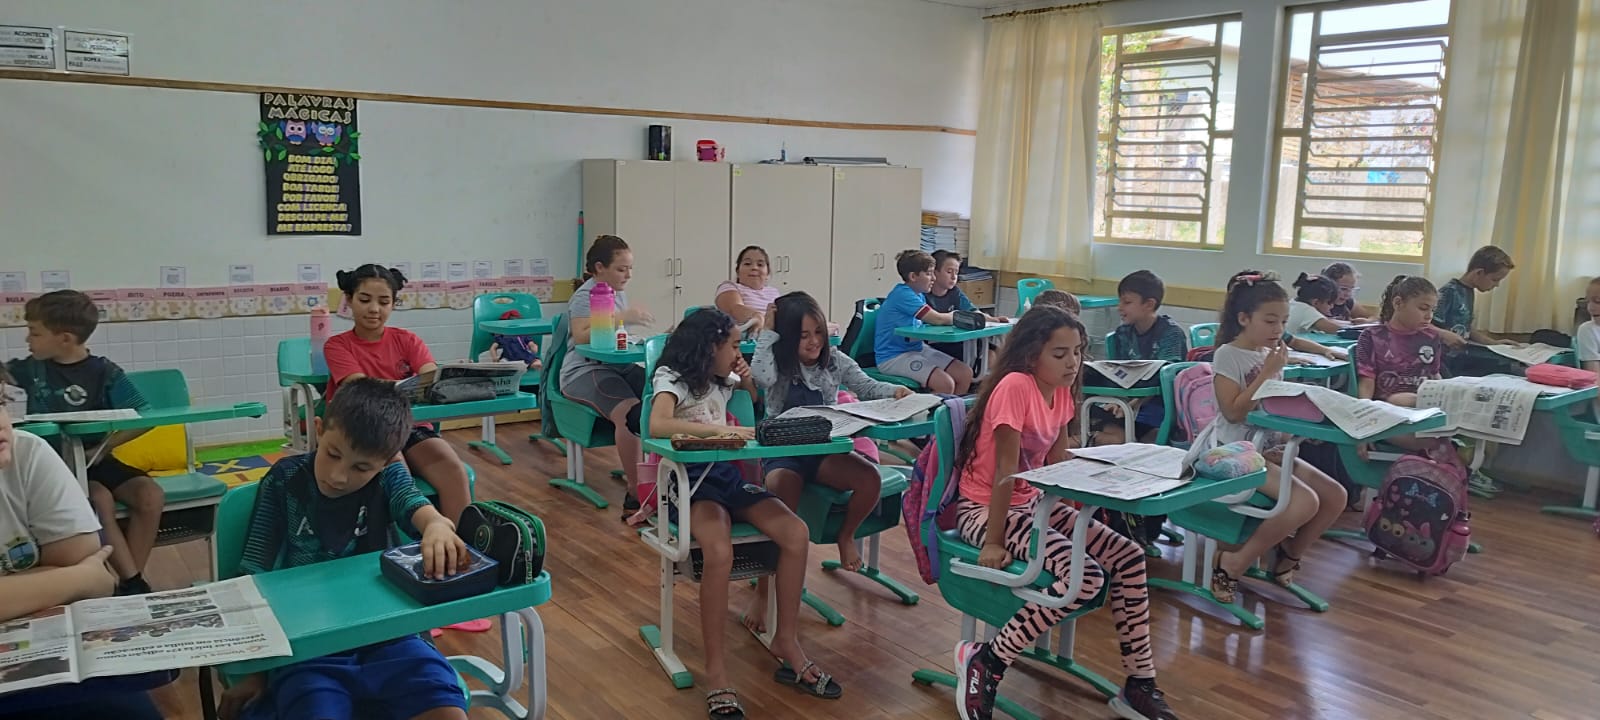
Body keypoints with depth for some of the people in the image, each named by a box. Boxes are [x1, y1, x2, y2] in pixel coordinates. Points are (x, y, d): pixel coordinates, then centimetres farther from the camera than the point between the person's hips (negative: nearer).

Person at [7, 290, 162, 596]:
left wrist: (105, 447, -17)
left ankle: (130, 581, -15)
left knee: (151, 496, -24)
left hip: (96, 459, 1)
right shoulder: (31, 369, 2)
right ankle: (132, 581, -25)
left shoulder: (104, 373, -5)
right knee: (101, 499, -31)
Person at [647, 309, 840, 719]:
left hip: (727, 474, 7)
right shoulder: (672, 378, -8)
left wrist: (748, 381, 10)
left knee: (796, 534, -16)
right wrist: (721, 429, -33)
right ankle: (716, 668, -22)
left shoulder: (723, 380, 13)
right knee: (720, 552, -36)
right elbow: (657, 426, -30)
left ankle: (786, 642, -1)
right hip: (688, 479, -7)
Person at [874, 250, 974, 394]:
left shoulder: (919, 295, 13)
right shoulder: (902, 295, -18)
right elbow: (937, 319, -21)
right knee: (945, 384, -25)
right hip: (894, 356, -9)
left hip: (918, 349, 10)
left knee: (965, 374, 0)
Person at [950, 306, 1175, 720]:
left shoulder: (1060, 391, 4)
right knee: (1086, 578, -25)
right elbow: (1005, 471, -23)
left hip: (1031, 504, 9)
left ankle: (1139, 686, 9)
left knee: (1129, 556, -3)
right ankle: (984, 663, -13)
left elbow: (1057, 462, 8)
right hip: (985, 509, -8)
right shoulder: (1015, 386, -21)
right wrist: (993, 542, -21)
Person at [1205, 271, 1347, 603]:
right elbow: (1233, 412, -19)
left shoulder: (1271, 355, 11)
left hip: (1269, 448, 8)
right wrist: (1267, 372, -17)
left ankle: (1287, 560, 13)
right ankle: (1234, 564, -11)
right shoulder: (1228, 355, -11)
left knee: (1335, 496, -4)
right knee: (1305, 502, -24)